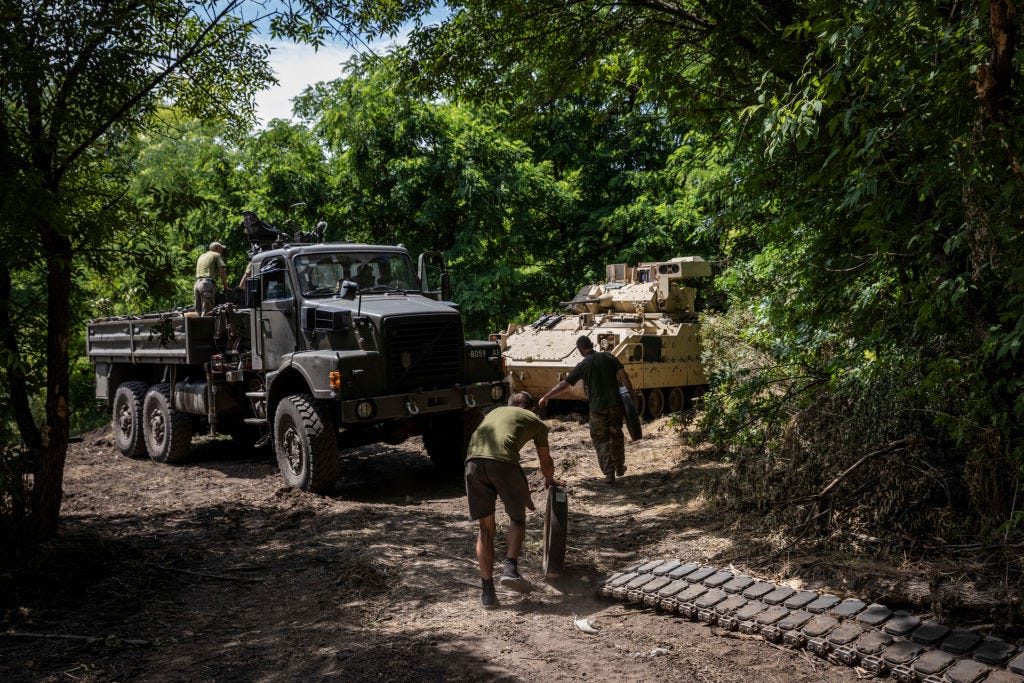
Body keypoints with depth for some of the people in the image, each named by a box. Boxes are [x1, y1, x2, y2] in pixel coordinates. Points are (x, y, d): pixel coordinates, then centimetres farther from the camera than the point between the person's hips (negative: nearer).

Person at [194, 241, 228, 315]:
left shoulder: (201, 256, 28)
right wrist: (225, 287, 6)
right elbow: (222, 271, -1)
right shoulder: (216, 255, 7)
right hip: (207, 283, -7)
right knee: (206, 312, -13)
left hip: (197, 283, 7)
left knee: (198, 312, 7)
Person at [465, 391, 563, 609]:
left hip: (473, 461, 4)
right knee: (517, 518, 18)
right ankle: (510, 568, -2)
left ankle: (488, 591, 11)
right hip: (501, 461, -3)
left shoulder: (494, 412, 38)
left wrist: (521, 490, 56)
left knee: (486, 528, 14)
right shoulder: (535, 421, 26)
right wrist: (549, 481, 62)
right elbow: (546, 462, 40)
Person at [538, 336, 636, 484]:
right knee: (616, 435, 20)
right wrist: (631, 394, -2)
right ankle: (619, 467, 34)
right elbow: (623, 375, -6)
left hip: (597, 407, -3)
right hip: (616, 404, 3)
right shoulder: (608, 357, 2)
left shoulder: (583, 365, -5)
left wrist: (545, 397, 5)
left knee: (600, 439, 10)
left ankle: (609, 471, -2)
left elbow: (563, 384, -4)